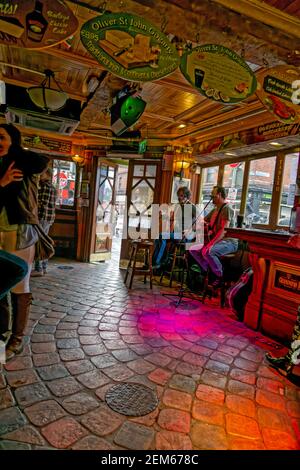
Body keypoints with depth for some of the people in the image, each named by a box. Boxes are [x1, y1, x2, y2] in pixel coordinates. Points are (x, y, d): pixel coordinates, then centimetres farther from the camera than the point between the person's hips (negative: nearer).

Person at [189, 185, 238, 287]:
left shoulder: (227, 209, -12)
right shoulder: (214, 210, 17)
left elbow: (224, 231, -22)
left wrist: (211, 243, -29)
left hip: (228, 242, -9)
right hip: (216, 241, 9)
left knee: (207, 251, -34)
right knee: (193, 249, -2)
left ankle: (221, 276, -14)